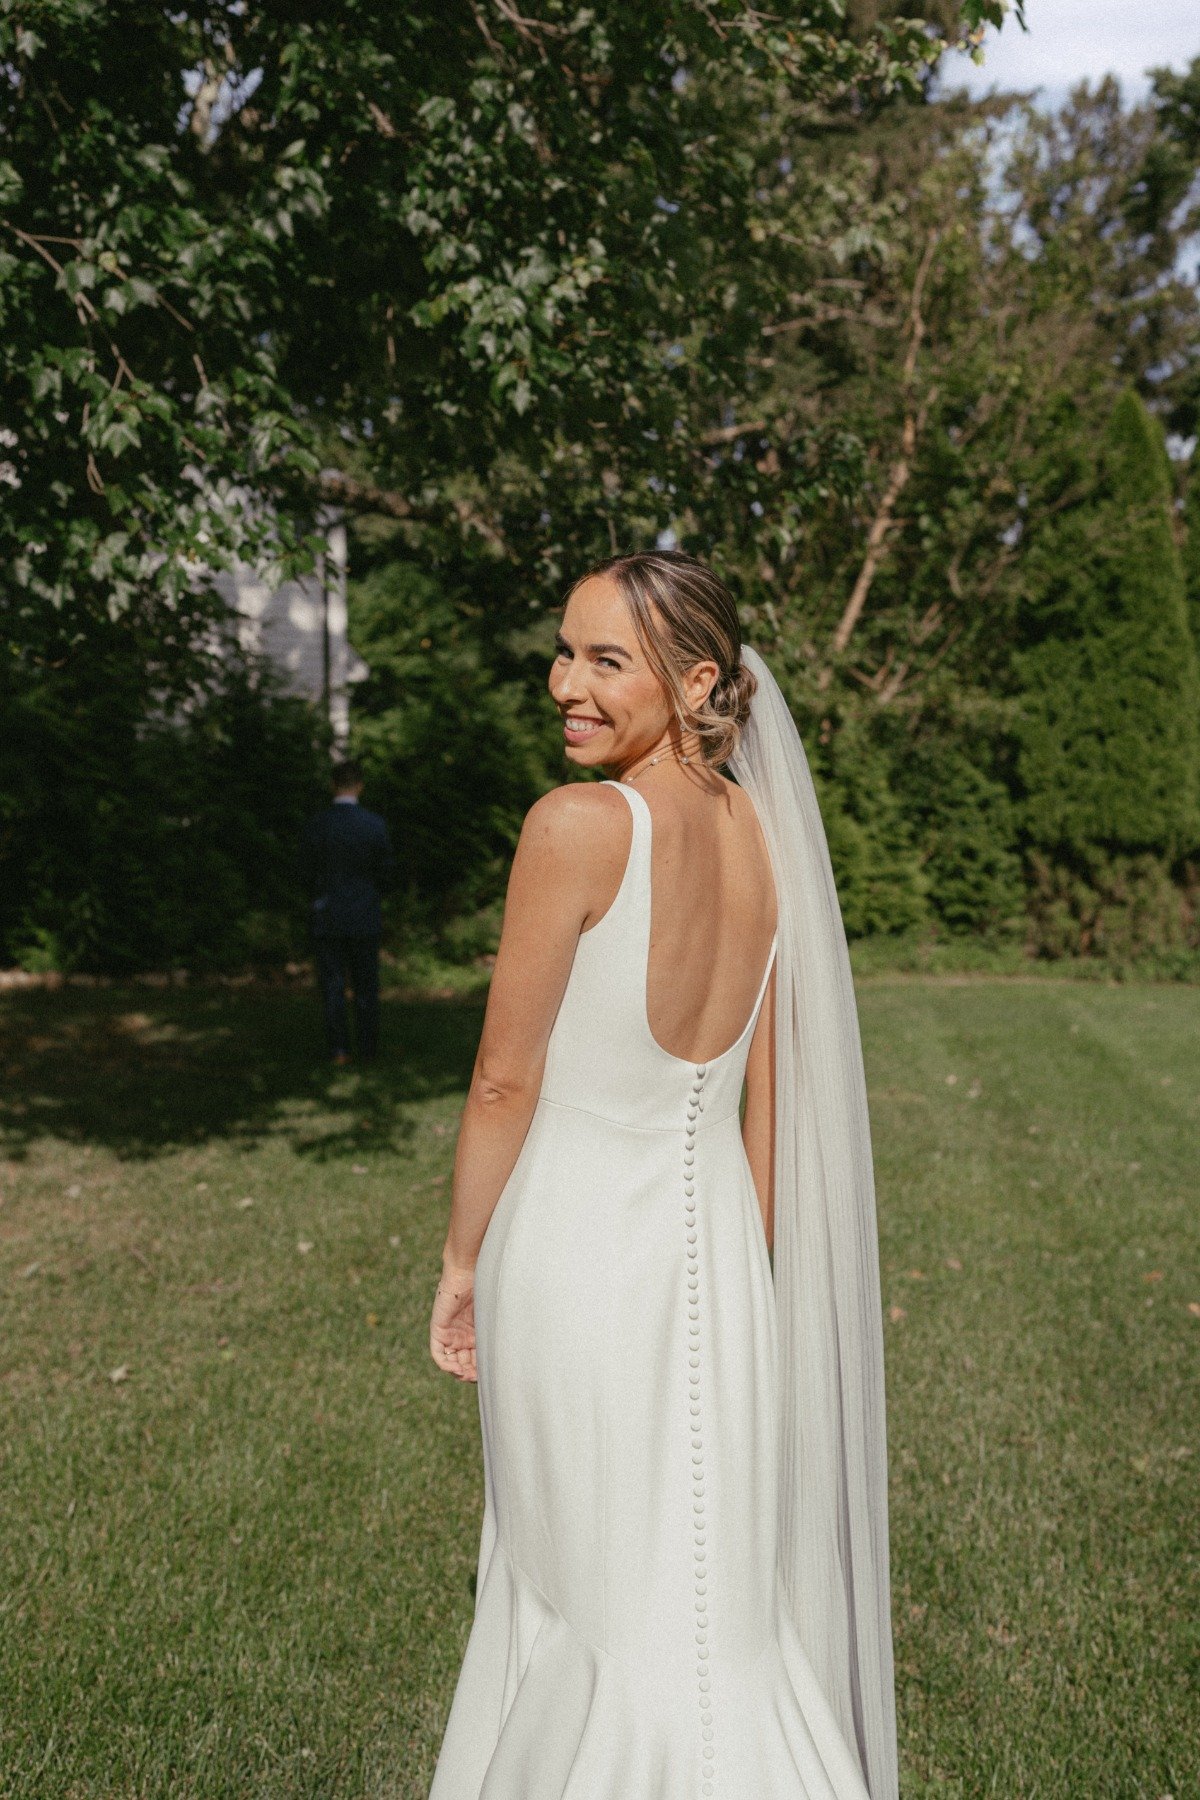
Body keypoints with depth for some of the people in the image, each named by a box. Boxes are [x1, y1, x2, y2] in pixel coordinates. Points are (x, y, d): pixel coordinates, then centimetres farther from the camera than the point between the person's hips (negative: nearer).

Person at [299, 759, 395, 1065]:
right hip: (364, 915, 0)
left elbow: (306, 870, 1)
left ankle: (338, 1050, 3)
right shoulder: (375, 824, -8)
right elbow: (386, 870, -1)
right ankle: (368, 1048, 12)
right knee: (366, 985, 9)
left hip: (326, 916, 0)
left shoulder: (315, 824, -7)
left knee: (332, 985, 5)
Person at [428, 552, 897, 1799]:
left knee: (587, 1590, 12)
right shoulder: (763, 836, 1)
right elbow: (774, 1096, 7)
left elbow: (505, 1080, -13)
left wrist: (461, 1259, 1)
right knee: (718, 1591, 20)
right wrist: (746, 1269, 17)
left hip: (574, 1245, -6)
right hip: (714, 1242, 6)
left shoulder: (579, 825, -19)